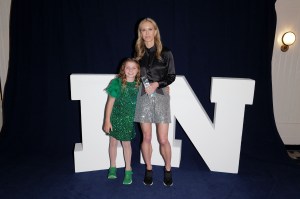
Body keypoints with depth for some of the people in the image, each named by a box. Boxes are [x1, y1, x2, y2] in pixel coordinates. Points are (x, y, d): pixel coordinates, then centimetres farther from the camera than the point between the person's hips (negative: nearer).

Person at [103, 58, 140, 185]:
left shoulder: (138, 85, -7)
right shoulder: (116, 83, -13)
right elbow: (110, 102, -11)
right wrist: (107, 120, -10)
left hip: (128, 119, 1)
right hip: (115, 117, 0)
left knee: (126, 143, 10)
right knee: (113, 141, 12)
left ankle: (128, 170, 27)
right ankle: (112, 168, 32)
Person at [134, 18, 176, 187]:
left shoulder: (165, 53, -2)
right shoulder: (139, 54, 7)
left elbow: (172, 76, -1)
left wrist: (157, 84, -14)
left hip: (161, 96, -2)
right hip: (143, 97, 2)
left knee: (163, 140, 1)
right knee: (146, 137, 8)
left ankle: (168, 169, 24)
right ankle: (149, 170, 27)